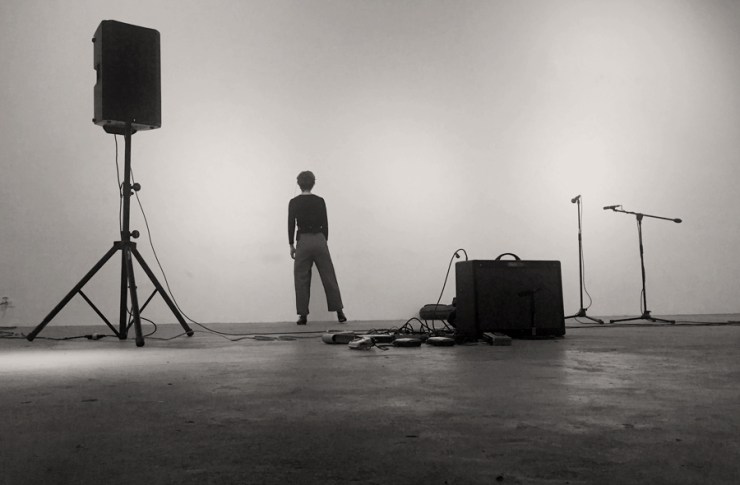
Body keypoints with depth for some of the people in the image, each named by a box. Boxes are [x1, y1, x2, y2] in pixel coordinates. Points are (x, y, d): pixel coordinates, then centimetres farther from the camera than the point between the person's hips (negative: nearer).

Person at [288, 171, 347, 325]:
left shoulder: (294, 202, -3)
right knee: (329, 277, 5)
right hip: (319, 240, 1)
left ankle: (303, 315, 5)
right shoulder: (320, 201, 1)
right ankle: (339, 312, 6)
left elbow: (291, 225, -2)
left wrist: (291, 245, 8)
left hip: (303, 242, -1)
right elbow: (325, 224, 4)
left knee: (302, 279, 6)